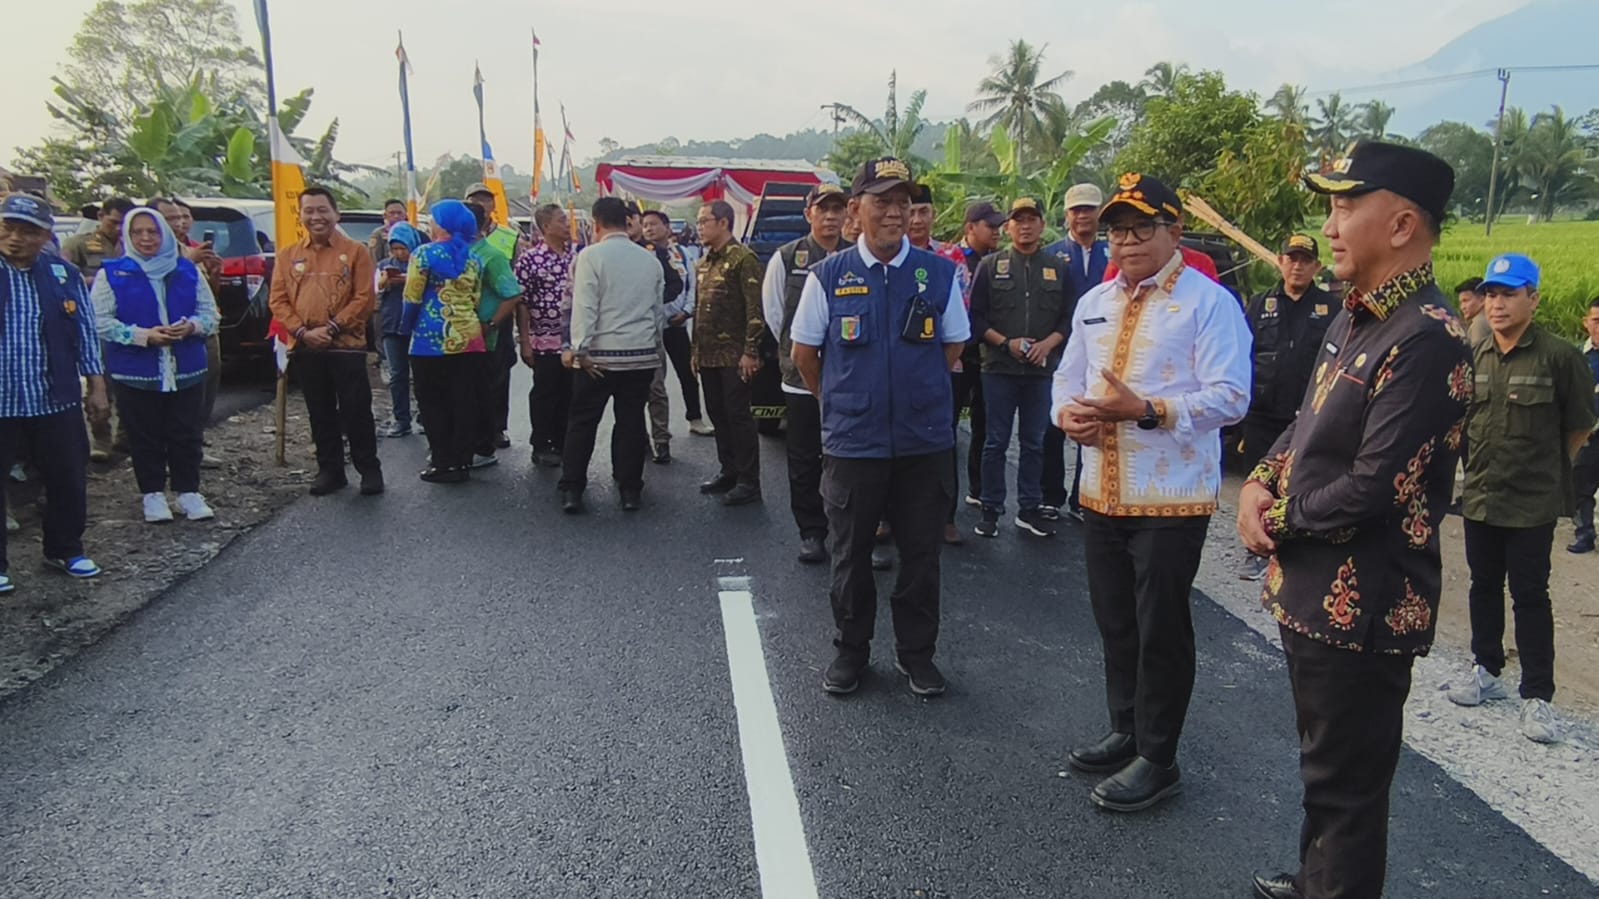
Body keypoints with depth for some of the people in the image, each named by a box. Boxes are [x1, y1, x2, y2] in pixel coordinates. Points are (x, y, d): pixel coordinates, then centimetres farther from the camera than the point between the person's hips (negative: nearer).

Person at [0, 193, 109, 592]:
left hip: (56, 401, 2)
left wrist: (96, 387, 5)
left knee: (69, 480, 12)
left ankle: (64, 550, 30)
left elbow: (85, 332, 7)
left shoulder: (64, 274, 3)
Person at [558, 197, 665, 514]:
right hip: (643, 354, 3)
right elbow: (659, 309, 9)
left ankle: (572, 491, 8)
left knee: (583, 422, 6)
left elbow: (584, 307, -12)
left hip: (601, 354, -3)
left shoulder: (591, 255, -8)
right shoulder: (650, 259, 5)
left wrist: (579, 349, -9)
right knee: (631, 421, 10)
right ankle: (630, 490, 13)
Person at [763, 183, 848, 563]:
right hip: (802, 375, -1)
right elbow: (772, 311, 6)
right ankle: (811, 532, 17)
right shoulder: (786, 258, 0)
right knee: (805, 460, 6)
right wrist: (794, 350, 5)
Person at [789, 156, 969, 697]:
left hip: (924, 442, 1)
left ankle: (916, 653, 28)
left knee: (921, 555, 11)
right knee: (850, 555, 12)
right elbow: (804, 353, 8)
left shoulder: (939, 274, 0)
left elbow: (953, 348, 11)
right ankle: (851, 651, 29)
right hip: (851, 443, 0)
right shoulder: (828, 276, -3)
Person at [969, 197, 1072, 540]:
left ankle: (1029, 509, 19)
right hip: (1000, 369, -2)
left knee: (1034, 443, 9)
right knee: (995, 443, 3)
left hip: (1042, 370, 2)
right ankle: (991, 510, 12)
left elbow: (1069, 317, 8)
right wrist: (1005, 342, -11)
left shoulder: (1058, 267, 9)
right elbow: (975, 317, 1)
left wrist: (1048, 343, -9)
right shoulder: (991, 265, 4)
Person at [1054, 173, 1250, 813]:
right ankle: (1126, 731, 36)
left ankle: (1157, 759, 19)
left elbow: (1229, 398, -16)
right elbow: (1069, 378, 19)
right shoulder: (1095, 303, 13)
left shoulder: (1209, 302, -9)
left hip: (1172, 498, -7)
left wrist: (1144, 410, -25)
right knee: (1114, 622, 17)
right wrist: (1068, 412, -5)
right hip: (1101, 491, 7)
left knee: (1161, 629, 3)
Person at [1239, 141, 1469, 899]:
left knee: (1347, 786, 6)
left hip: (1363, 607, -10)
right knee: (1323, 768, 26)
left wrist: (1277, 520, -10)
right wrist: (1261, 482, -2)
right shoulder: (1354, 318, 10)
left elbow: (1374, 487, -25)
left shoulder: (1426, 339, -22)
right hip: (1314, 589, 10)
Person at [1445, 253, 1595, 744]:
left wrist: (1545, 465, 7)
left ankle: (1537, 695, 11)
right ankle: (1487, 671, 33)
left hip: (1533, 502, -5)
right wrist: (1481, 465, 11)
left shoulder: (1559, 356, -12)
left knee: (1530, 596, 1)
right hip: (1479, 497, 5)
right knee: (1484, 586, 17)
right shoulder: (1473, 357, 1)